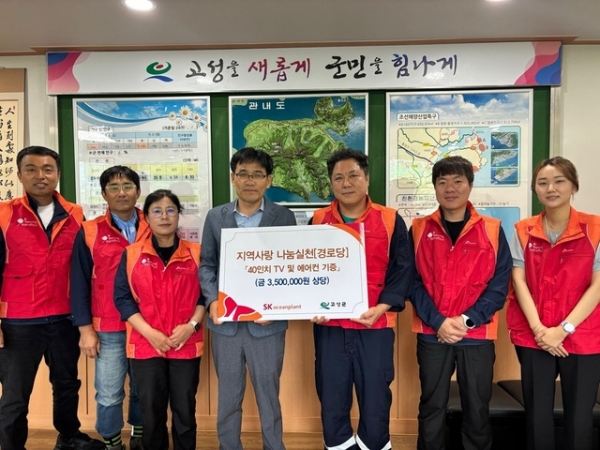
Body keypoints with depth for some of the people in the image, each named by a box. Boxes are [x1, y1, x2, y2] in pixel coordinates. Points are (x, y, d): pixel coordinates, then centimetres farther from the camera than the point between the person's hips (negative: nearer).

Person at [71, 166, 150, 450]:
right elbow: (79, 284, -1)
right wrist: (85, 329, -5)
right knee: (109, 395, 5)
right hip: (108, 330, -1)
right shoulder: (90, 232, -1)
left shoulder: (153, 230, 2)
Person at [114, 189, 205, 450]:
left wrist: (192, 325, -12)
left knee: (185, 411, 9)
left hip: (186, 345, 0)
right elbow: (122, 298, -2)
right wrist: (149, 332, -12)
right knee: (151, 412, 11)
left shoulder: (196, 254, 2)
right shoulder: (132, 254, 1)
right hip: (145, 345, 0)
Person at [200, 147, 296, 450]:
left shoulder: (284, 218, -1)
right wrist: (212, 301, -9)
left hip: (266, 322, -2)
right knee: (228, 395, 17)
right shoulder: (215, 217, 5)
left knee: (268, 394, 12)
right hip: (225, 321, 2)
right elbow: (206, 265, 7)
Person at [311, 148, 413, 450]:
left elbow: (403, 271, -1)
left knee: (376, 401, 8)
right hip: (329, 328, 2)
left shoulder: (391, 221, 1)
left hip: (375, 327, -1)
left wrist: (380, 308, -13)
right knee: (332, 402, 11)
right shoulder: (318, 221, 6)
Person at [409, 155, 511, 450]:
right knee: (431, 408, 12)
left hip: (478, 336, 0)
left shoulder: (492, 231, 0)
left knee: (477, 409, 13)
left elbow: (499, 285, -3)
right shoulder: (419, 229, 1)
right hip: (431, 335, 0)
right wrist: (438, 322, -14)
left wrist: (466, 320, -13)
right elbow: (413, 282, -3)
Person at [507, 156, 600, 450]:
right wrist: (538, 328, -12)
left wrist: (564, 329, -14)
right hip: (532, 337, 1)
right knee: (537, 415, 9)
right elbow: (519, 281, -2)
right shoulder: (522, 231, 3)